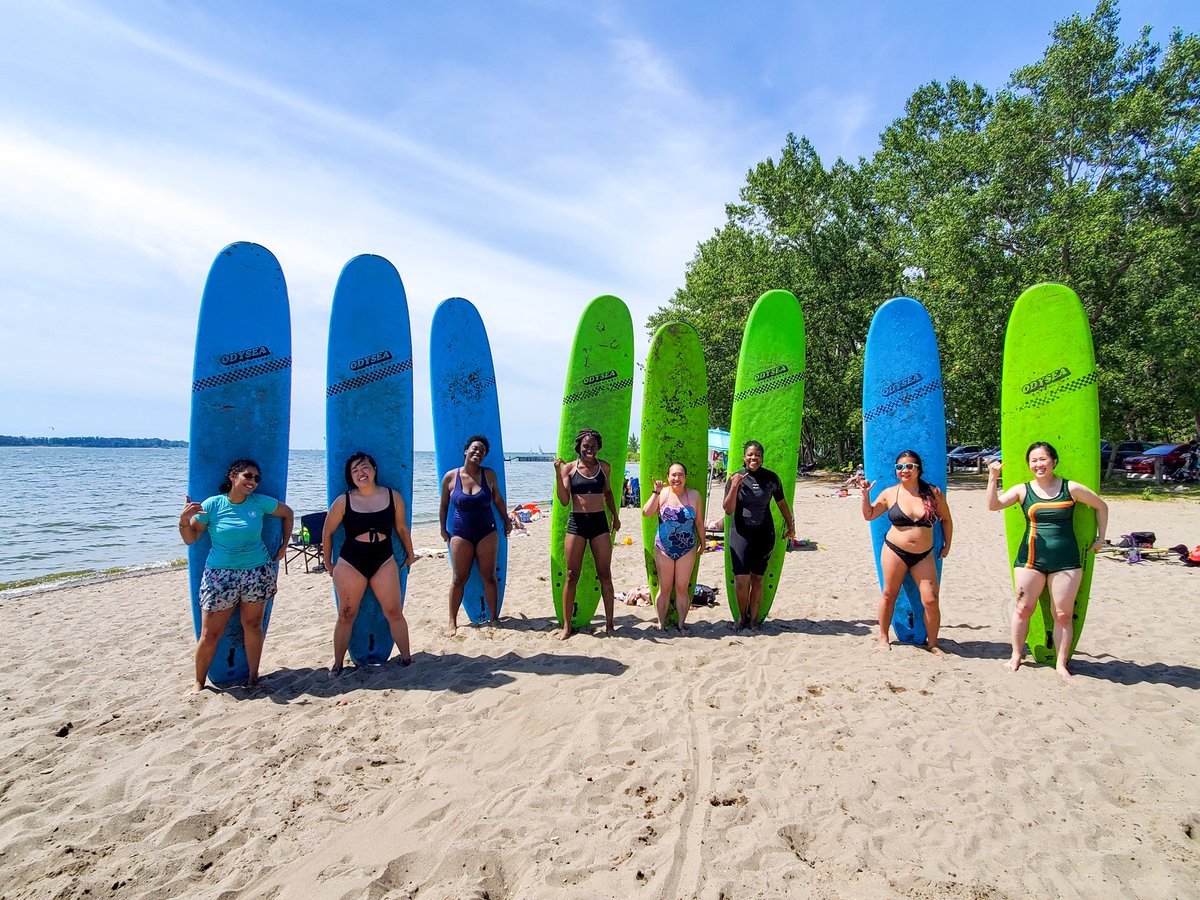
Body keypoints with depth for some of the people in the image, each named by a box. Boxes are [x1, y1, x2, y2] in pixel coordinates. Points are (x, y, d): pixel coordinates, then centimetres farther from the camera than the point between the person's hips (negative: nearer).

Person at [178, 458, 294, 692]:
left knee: (253, 625, 8)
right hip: (220, 574, -1)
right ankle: (199, 682, 21)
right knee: (209, 634, 1)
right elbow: (190, 539, 0)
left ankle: (253, 677, 21)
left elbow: (287, 513, 14)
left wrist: (285, 544, 10)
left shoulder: (260, 502, -1)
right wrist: (184, 519, -18)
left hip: (257, 572, 2)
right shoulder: (212, 504, -5)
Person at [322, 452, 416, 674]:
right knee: (346, 616, 8)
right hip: (350, 564, -1)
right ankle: (337, 664, 22)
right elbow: (327, 533, 4)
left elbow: (401, 528, 9)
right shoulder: (343, 501, -7)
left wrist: (410, 554, 19)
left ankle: (406, 658, 13)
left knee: (394, 612, 1)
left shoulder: (393, 497, -3)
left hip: (384, 562, 1)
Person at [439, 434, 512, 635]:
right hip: (460, 534, -1)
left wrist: (506, 520, 17)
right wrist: (443, 529, 10)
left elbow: (497, 499, 12)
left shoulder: (489, 474, -2)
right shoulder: (450, 477, -5)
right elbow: (444, 505, 7)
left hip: (487, 532, 1)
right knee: (459, 579, 2)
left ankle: (493, 618, 14)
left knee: (489, 577, 3)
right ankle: (452, 622, 13)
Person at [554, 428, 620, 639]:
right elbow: (564, 500, -8)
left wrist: (615, 516, 22)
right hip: (577, 522, -2)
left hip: (600, 522, 2)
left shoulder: (604, 467, 7)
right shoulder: (569, 468, -2)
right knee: (572, 576, 1)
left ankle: (609, 623, 14)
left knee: (605, 575, 4)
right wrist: (558, 474, -16)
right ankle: (566, 625, 10)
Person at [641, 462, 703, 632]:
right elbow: (646, 513, -16)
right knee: (665, 588, 7)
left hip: (687, 549, 1)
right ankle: (661, 623, 18)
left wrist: (702, 540, 13)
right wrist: (656, 492, -18)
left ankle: (682, 623, 19)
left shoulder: (694, 495, 0)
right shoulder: (662, 494, -3)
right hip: (664, 548, 0)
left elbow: (699, 521, 8)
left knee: (682, 588, 6)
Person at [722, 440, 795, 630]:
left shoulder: (771, 478, 1)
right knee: (741, 580, -8)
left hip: (764, 534, 1)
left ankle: (753, 619, 19)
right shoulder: (735, 477, -3)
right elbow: (728, 510, -7)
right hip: (741, 533, -1)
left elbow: (782, 504, 15)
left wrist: (791, 525, 22)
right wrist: (734, 487, -19)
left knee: (757, 579, 5)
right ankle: (742, 616, 15)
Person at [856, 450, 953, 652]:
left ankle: (932, 643, 18)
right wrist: (865, 494, -3)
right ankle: (883, 637, 25)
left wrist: (947, 545, 13)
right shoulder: (889, 493, -1)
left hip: (924, 556, 1)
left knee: (931, 601, -2)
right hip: (895, 552, 0)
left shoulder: (933, 493, -1)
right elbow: (869, 515, 11)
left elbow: (946, 519, 13)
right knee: (889, 595, 7)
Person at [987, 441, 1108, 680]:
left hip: (1066, 561, 0)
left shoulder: (1071, 488, 1)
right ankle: (1016, 656, 20)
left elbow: (1101, 507, 14)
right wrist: (993, 478, -22)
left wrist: (1100, 538, 12)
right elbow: (993, 505, -12)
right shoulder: (1022, 490, 1)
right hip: (1030, 559, 0)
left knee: (1063, 615, 4)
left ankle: (1061, 663, 17)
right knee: (1023, 609, 5)